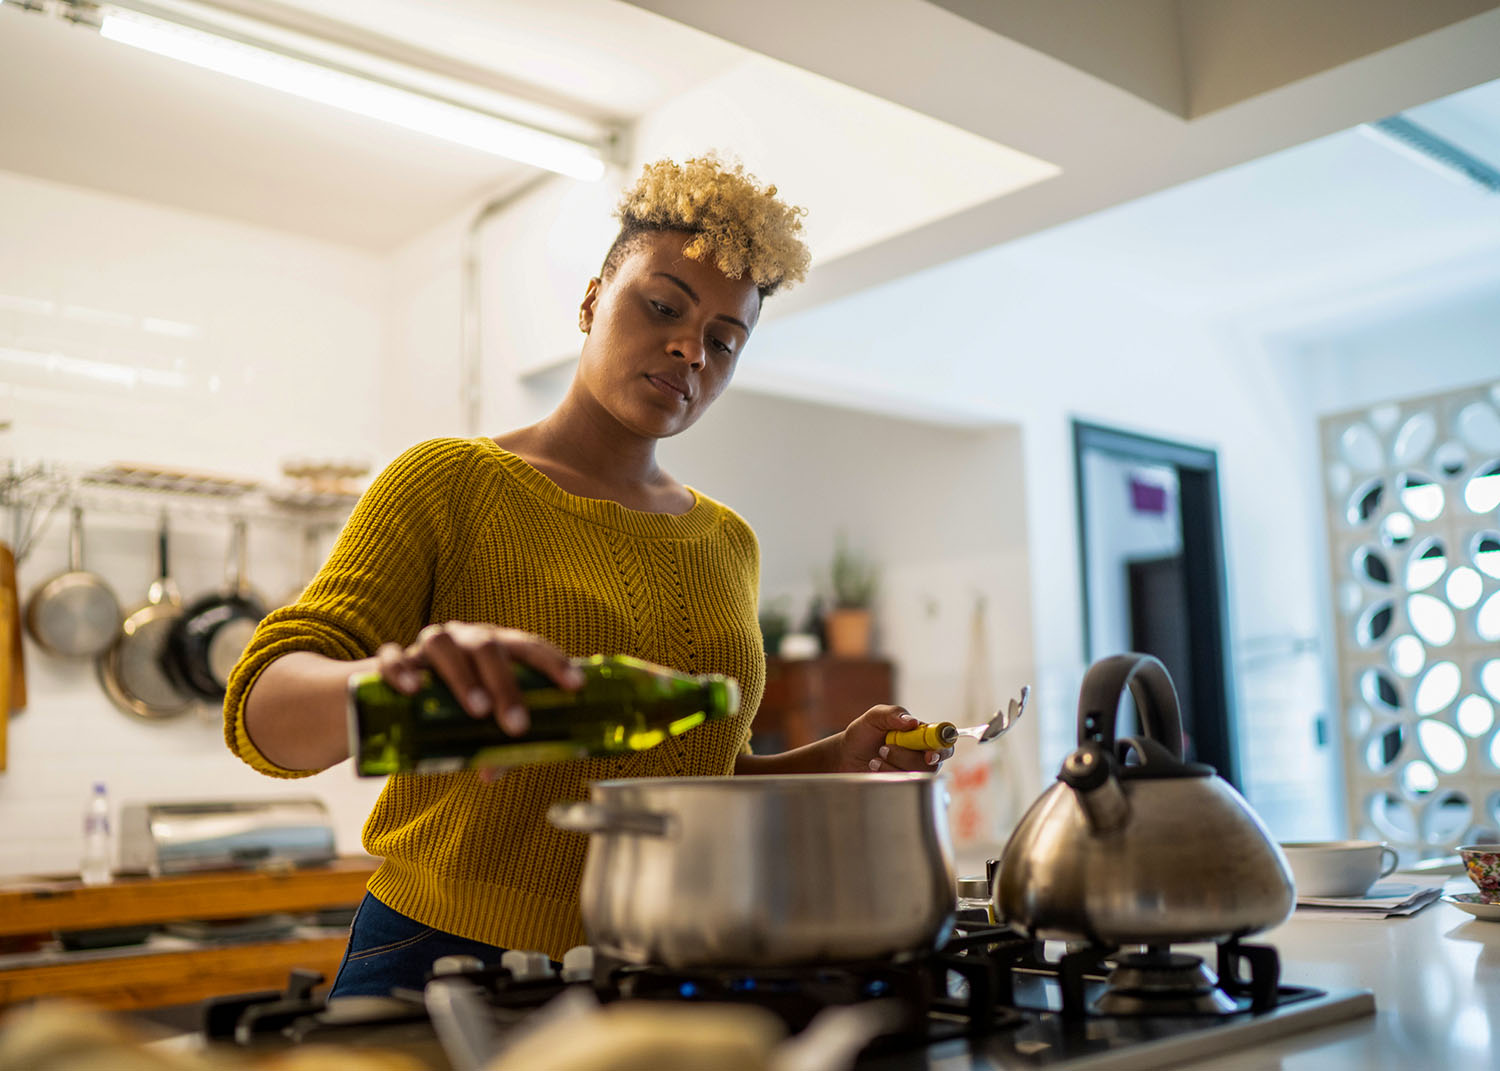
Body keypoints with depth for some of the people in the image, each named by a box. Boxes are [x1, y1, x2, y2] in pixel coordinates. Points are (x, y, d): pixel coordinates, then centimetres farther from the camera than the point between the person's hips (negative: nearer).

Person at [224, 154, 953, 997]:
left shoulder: (729, 544, 11)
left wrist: (832, 764, 2)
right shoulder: (451, 483, -4)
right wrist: (397, 681, -33)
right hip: (446, 960, -4)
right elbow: (266, 712, -13)